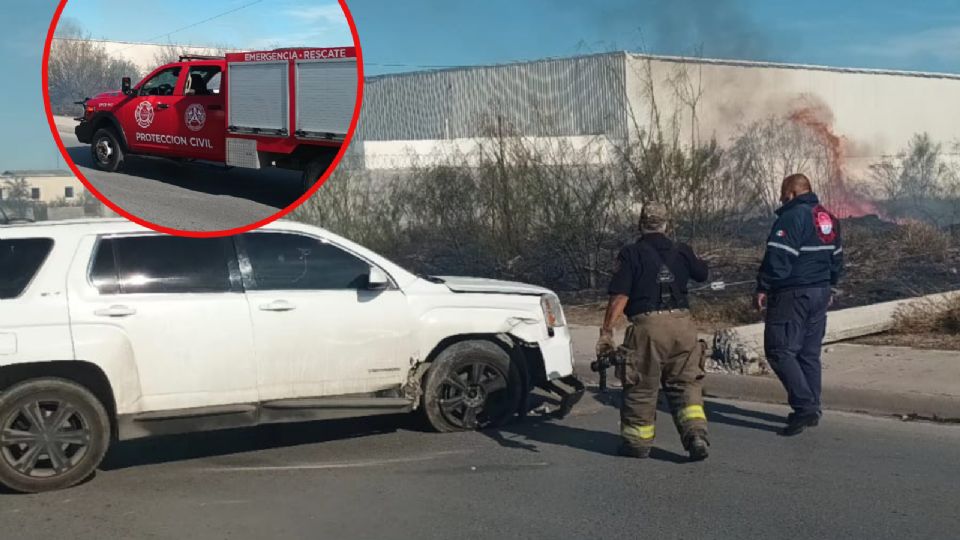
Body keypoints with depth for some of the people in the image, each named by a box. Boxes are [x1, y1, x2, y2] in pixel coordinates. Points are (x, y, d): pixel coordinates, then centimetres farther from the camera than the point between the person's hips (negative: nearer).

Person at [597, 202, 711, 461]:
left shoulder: (631, 254, -3)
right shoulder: (681, 252, 10)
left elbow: (619, 296, -11)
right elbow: (702, 273, 28)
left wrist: (606, 331, -10)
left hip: (647, 326, -3)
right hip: (682, 324, 4)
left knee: (641, 388, 9)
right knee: (686, 384, 11)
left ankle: (637, 442, 20)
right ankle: (696, 435, -4)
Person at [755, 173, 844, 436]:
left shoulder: (792, 217, -14)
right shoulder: (828, 218, 14)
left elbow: (777, 257, -20)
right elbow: (837, 257, 22)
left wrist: (763, 287, -13)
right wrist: (829, 286, 31)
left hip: (792, 295, -9)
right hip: (821, 292, 9)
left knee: (779, 350, -5)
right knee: (810, 353, 14)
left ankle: (805, 406, -13)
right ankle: (811, 410, 17)